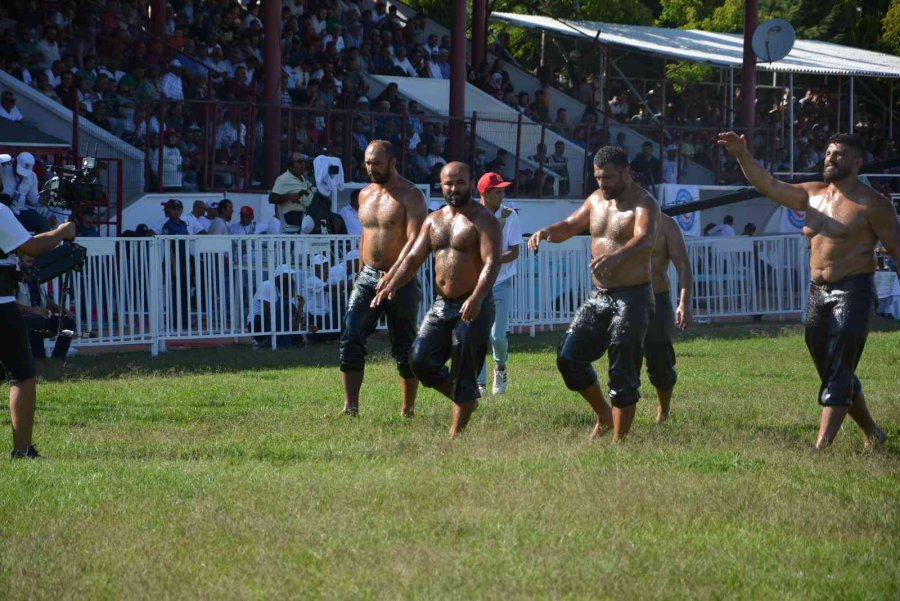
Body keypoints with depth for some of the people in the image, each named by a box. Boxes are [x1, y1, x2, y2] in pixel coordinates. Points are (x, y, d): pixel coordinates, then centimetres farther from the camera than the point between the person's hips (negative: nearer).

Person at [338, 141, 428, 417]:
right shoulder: (365, 195, 11)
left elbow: (414, 240, -19)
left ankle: (408, 410, 16)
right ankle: (350, 406, -13)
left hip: (400, 281, -5)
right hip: (368, 277, 5)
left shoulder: (410, 195, -10)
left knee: (404, 348, 3)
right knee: (350, 338, -12)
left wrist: (391, 276, -28)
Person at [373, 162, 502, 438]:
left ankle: (456, 433, 4)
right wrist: (390, 287, -5)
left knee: (463, 373, -4)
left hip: (473, 308, -7)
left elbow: (492, 262, -21)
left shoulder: (483, 220, -9)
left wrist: (477, 298, -37)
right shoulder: (433, 221, 12)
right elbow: (413, 259, 12)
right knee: (420, 359, -4)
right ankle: (466, 400, 17)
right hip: (441, 305, 7)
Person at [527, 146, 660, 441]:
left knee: (623, 372, -5)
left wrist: (616, 256, -52)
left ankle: (619, 439, 2)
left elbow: (645, 239, -31)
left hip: (633, 297, -7)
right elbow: (570, 226, 12)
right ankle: (604, 416, 20)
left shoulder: (644, 203, -14)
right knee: (569, 356, 2)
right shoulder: (596, 200, 10)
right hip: (599, 295, 7)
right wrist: (548, 232, -12)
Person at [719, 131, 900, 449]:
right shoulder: (812, 195, 11)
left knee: (837, 374, -13)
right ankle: (872, 433, 31)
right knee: (833, 374, 15)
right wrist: (743, 156, -8)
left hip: (853, 292, -8)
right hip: (817, 293, 8)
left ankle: (821, 446, -18)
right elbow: (769, 185, 6)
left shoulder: (871, 204, -7)